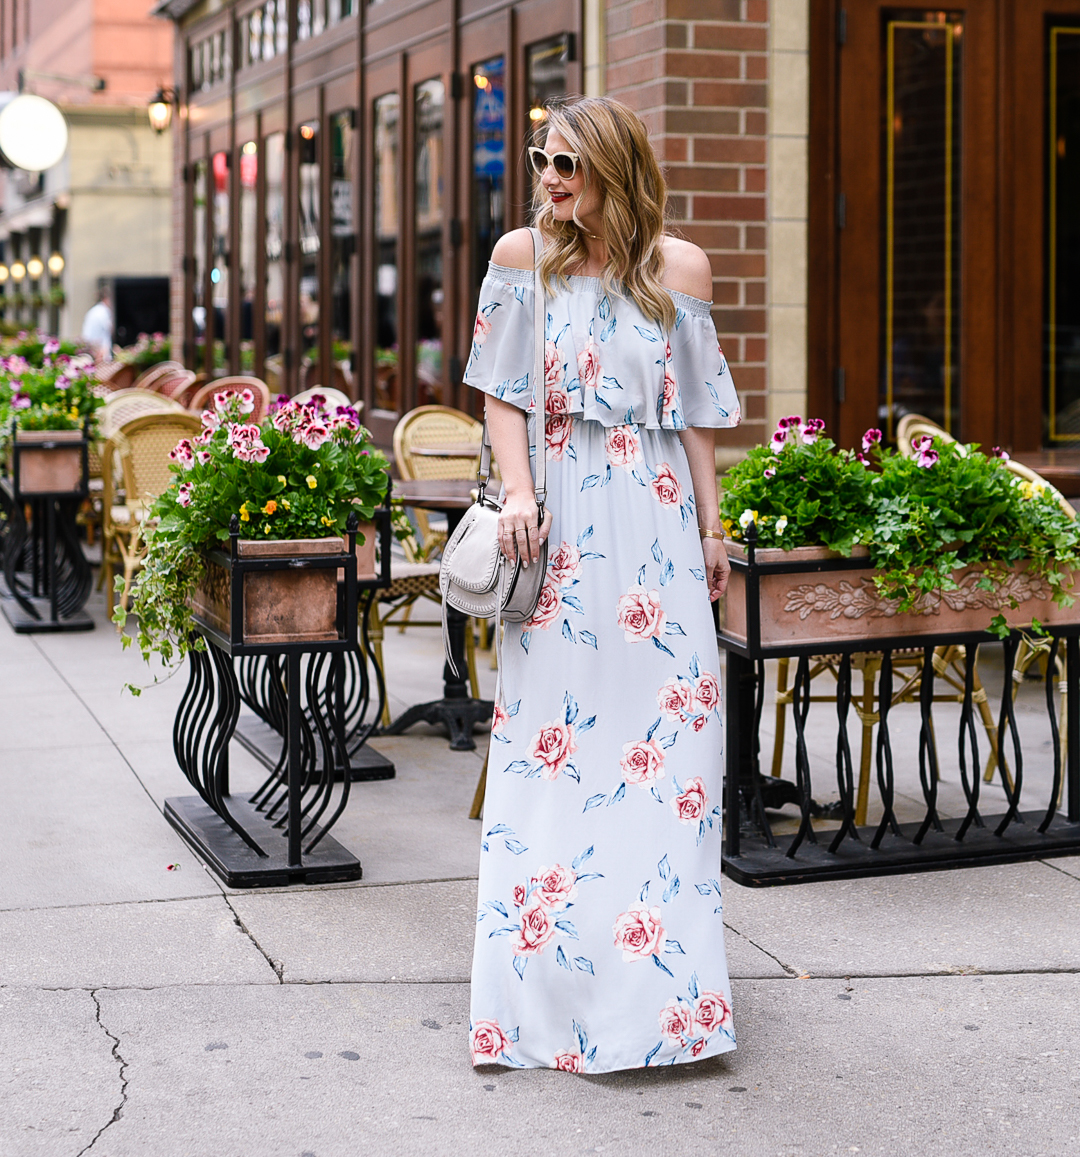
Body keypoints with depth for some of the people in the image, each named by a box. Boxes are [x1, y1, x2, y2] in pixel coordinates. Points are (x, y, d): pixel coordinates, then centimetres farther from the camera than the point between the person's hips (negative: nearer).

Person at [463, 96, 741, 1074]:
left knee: (664, 732, 1)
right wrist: (518, 493, -11)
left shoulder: (678, 267, 4)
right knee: (550, 731, 0)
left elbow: (695, 409, 9)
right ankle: (550, 981, 11)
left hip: (655, 523, 1)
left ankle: (658, 969, 12)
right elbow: (503, 393, 4)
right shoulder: (522, 256, 3)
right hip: (560, 521, 0)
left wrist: (710, 528, 9)